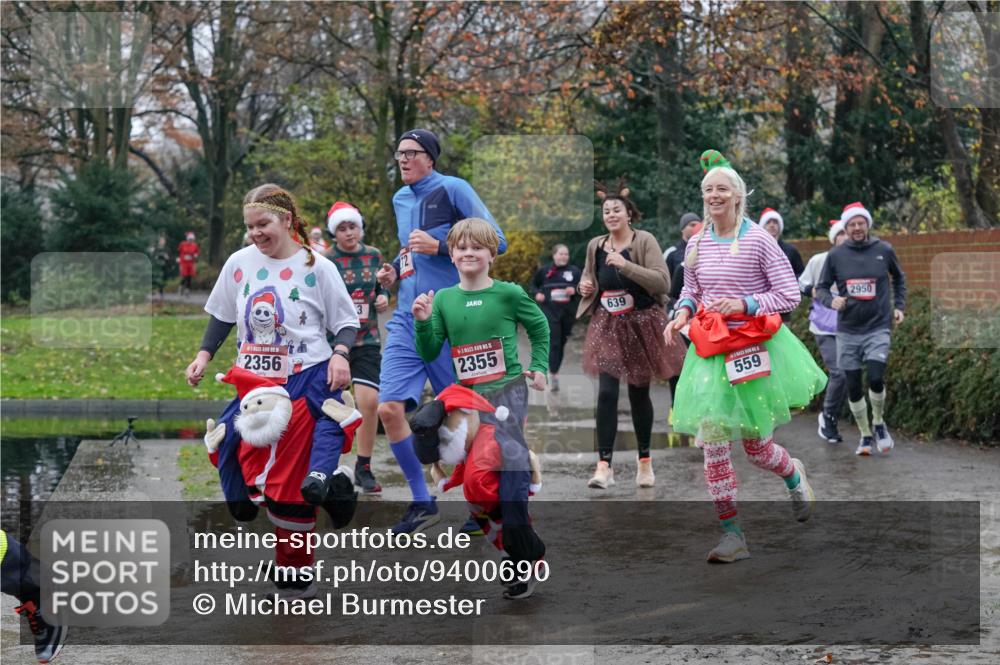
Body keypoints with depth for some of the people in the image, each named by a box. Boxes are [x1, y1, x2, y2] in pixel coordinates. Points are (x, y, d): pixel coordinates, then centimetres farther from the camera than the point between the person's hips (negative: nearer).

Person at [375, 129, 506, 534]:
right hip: (407, 318, 6)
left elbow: (496, 241, -12)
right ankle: (422, 502, 7)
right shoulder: (400, 199, 15)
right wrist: (395, 273, 10)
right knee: (389, 408, -7)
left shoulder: (452, 189, -6)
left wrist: (439, 245, -19)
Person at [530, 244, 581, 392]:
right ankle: (553, 375, -15)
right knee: (554, 343, -13)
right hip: (550, 311, -2)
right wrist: (537, 293, -2)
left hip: (568, 312, 2)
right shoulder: (544, 271, 3)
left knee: (561, 344, 9)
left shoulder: (575, 271, 3)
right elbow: (534, 284, 18)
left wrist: (575, 290, -13)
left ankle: (553, 371, 24)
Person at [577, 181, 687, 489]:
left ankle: (645, 460, 26)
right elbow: (589, 277, 22)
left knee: (639, 393, 8)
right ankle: (604, 466, -15)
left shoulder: (644, 241, -9)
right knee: (606, 392, -13)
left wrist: (626, 265, -27)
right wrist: (585, 287, -2)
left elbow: (662, 282, -19)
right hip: (608, 326, 2)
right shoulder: (595, 246, 4)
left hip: (641, 324, -2)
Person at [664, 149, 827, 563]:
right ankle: (732, 535, 1)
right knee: (711, 442, -6)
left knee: (756, 445, 4)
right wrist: (682, 312, -1)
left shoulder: (758, 240, -8)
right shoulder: (697, 244, 5)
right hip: (711, 351, 4)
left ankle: (795, 476, 41)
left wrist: (745, 304, -19)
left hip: (755, 349, -4)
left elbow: (790, 295, -7)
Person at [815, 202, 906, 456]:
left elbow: (899, 278, 18)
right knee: (853, 387, 5)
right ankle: (865, 435, 23)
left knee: (876, 378, -19)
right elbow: (821, 288, 6)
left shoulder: (884, 250, -1)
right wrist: (831, 300, -15)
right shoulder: (835, 255, -1)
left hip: (878, 328, -2)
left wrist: (898, 306, 9)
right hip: (848, 330, 2)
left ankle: (879, 423, 9)